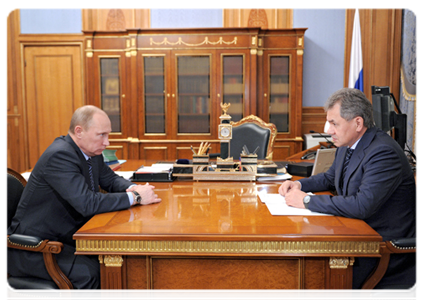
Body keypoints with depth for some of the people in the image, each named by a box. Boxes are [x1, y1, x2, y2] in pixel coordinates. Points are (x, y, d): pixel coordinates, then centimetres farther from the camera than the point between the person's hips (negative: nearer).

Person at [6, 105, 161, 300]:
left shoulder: (91, 151, 2)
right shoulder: (59, 156, -25)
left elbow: (110, 179, 15)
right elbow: (87, 204, -32)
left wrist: (132, 188, -8)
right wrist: (135, 197, -25)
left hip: (66, 236, 8)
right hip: (34, 245, -8)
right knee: (88, 271, -30)